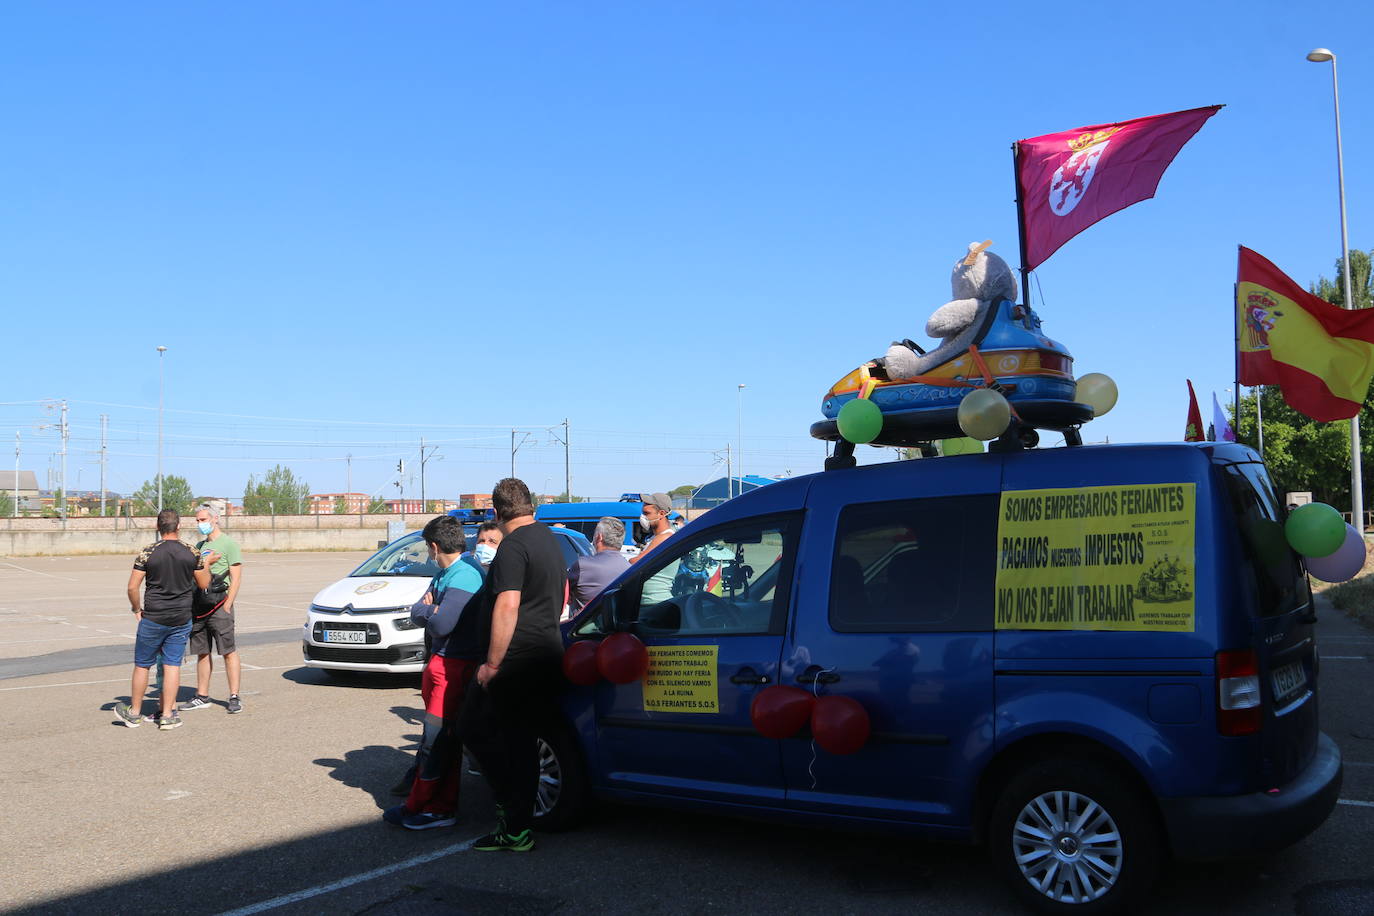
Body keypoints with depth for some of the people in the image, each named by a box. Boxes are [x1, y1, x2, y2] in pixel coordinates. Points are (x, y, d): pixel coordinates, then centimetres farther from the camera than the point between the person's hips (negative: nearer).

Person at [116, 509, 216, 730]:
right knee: (172, 665, 6)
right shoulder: (191, 553, -3)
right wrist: (207, 564, 22)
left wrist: (137, 609, 7)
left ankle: (134, 713, 23)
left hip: (152, 619, -1)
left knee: (142, 665, 11)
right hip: (181, 619, 2)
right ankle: (168, 715, 6)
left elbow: (132, 587, -8)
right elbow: (204, 584, 6)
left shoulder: (147, 552, -8)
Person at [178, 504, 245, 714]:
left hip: (219, 606, -7)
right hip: (198, 606, 7)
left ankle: (234, 697, -3)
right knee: (202, 653, 10)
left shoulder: (229, 543, -4)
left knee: (228, 652, -5)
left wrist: (227, 606, -15)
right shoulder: (199, 545, 18)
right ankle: (202, 697, 17)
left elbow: (236, 578, -9)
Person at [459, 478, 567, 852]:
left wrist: (492, 663, -18)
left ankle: (510, 807, 1)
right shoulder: (550, 541, 16)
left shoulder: (513, 547, -14)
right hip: (549, 657, 9)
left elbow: (507, 607, -22)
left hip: (516, 660, -9)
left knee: (475, 729, 4)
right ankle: (518, 828, 13)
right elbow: (563, 595, 29)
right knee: (522, 741, 11)